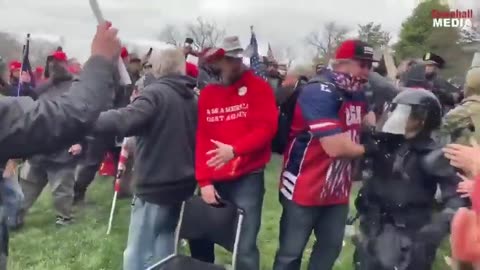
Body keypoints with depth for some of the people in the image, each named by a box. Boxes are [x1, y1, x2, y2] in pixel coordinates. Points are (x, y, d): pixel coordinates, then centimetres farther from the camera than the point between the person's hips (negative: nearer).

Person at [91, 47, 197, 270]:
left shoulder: (155, 92, -14)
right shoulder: (191, 98, 12)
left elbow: (126, 119, -31)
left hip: (155, 185, -8)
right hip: (181, 183, 8)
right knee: (164, 248, 19)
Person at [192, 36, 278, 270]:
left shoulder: (258, 87, -2)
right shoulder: (207, 94, 8)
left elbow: (267, 127, -12)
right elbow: (200, 139, 4)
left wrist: (234, 150, -23)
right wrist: (204, 180, -3)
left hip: (247, 178, -4)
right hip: (214, 180, 4)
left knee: (245, 247, -4)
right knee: (200, 239, 14)